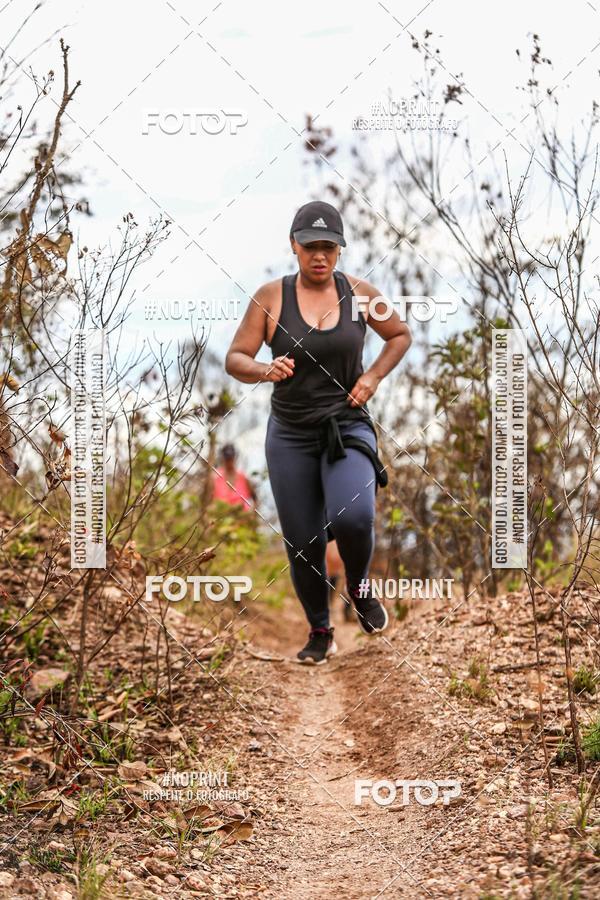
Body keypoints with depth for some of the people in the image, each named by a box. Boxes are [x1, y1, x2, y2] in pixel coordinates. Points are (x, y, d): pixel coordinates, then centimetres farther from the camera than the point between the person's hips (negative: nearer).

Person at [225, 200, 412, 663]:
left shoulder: (358, 292, -2)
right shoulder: (271, 296, -6)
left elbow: (401, 335, 14)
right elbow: (234, 360, -6)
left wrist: (374, 376, -2)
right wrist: (265, 370, -27)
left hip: (348, 428, -1)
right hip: (290, 435, 1)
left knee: (352, 518, -26)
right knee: (303, 543, 4)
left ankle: (359, 588, 6)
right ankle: (320, 632, 27)